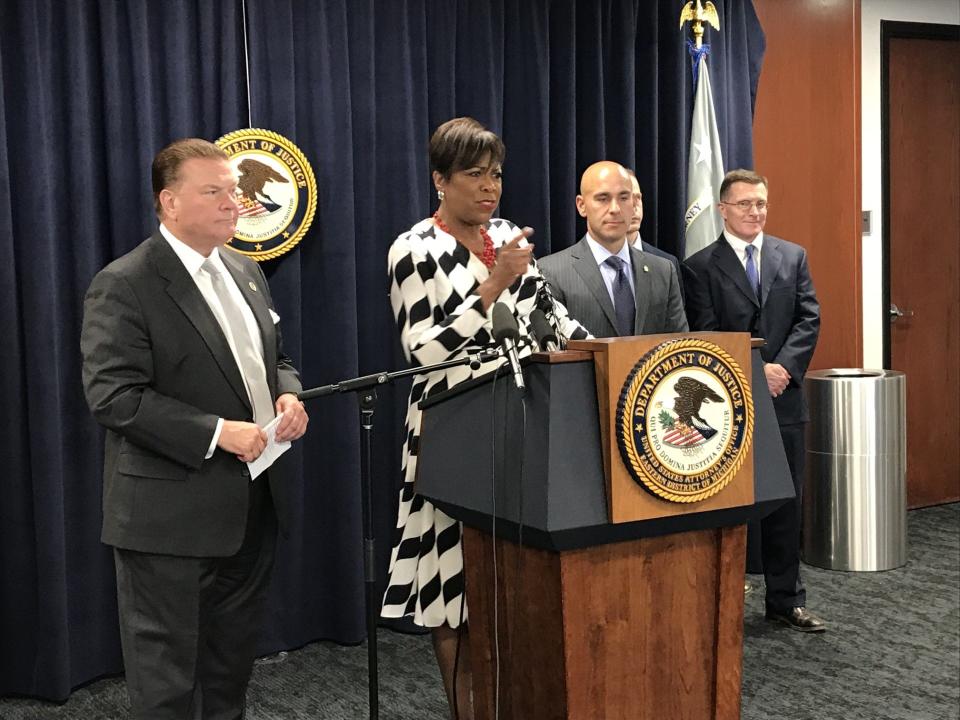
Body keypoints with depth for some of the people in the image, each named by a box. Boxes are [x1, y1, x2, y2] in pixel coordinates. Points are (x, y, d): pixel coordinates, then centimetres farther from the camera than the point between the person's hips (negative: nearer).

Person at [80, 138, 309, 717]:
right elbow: (114, 396, -20)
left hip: (254, 507, 7)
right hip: (172, 517, -7)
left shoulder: (246, 273, 11)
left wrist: (288, 395, -2)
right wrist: (218, 432, -24)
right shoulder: (124, 286, -13)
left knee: (232, 668, 19)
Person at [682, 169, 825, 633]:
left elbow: (809, 320, 3)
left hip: (784, 399, 3)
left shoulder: (793, 257, 10)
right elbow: (706, 336, -8)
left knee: (785, 504, 9)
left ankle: (786, 600, 19)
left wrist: (782, 368, -12)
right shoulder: (700, 266, -1)